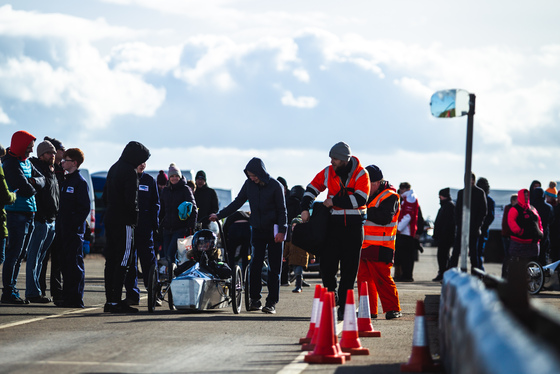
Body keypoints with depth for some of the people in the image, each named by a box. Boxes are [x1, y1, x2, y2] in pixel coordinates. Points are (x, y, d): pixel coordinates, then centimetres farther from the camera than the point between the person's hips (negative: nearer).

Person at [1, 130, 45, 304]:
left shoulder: (27, 162, 17)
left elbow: (41, 180, 11)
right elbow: (25, 189, -19)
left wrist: (34, 181, -10)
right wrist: (32, 188, 2)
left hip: (29, 213, 9)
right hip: (17, 213, -9)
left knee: (20, 254, 11)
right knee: (14, 253, -8)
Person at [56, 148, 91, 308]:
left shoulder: (80, 182, -9)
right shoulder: (66, 180, 17)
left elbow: (85, 208, -13)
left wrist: (74, 224, -18)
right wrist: (59, 226, 13)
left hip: (74, 229, -9)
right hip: (64, 229, 9)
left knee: (75, 263, -8)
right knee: (65, 264, 10)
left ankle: (76, 299, -8)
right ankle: (67, 297, 14)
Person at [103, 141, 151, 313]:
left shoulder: (113, 168, 17)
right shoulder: (130, 172, -12)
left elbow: (105, 195, 22)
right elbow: (131, 200, -18)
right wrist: (134, 218, -6)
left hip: (110, 219, 9)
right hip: (124, 221, -9)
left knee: (111, 260, 10)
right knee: (123, 262, -7)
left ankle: (110, 300, 11)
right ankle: (116, 302, -10)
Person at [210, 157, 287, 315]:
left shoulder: (275, 185, -7)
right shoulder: (249, 184, 4)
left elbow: (282, 210, -5)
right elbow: (237, 202, 14)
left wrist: (281, 230, -13)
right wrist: (219, 215, 9)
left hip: (274, 231, -3)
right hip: (257, 230, 4)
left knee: (274, 268, -2)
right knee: (255, 265, -4)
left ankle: (271, 302, 0)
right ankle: (255, 299, 2)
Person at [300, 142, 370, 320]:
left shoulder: (360, 174, -8)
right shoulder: (328, 173, 4)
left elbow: (360, 199, -18)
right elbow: (312, 188, 15)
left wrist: (334, 202, -15)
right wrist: (305, 208, 1)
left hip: (354, 226, -2)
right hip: (334, 224, 2)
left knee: (349, 268, 0)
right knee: (327, 264, -7)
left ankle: (343, 307, 5)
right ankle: (331, 297, 18)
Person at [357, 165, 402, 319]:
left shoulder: (390, 197, -7)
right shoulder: (368, 195, 19)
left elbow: (385, 217, -21)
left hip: (380, 248, -8)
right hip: (364, 246, 8)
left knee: (382, 278, -9)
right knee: (364, 278, 6)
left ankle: (393, 309, -2)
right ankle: (369, 310, 12)